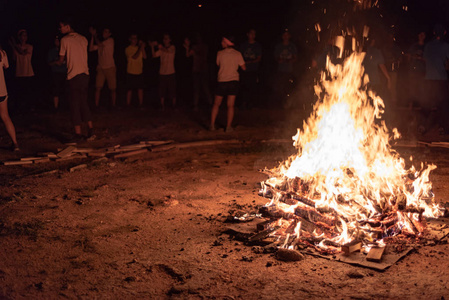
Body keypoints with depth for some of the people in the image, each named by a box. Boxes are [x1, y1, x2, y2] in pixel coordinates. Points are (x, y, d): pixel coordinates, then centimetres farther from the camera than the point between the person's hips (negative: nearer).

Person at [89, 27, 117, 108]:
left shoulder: (111, 40, -1)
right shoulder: (100, 43, 15)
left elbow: (100, 44, -13)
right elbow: (91, 49, 4)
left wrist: (94, 34, -1)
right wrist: (92, 36, 1)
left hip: (110, 68, -4)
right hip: (100, 68, 4)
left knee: (113, 89, 0)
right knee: (98, 88, -2)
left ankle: (113, 106, 10)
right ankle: (96, 106, 3)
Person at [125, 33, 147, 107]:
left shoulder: (139, 48, 10)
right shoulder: (128, 49, -6)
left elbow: (145, 57, 2)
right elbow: (134, 57, -18)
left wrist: (142, 48, -6)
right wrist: (141, 48, -16)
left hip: (139, 72, 5)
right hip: (131, 72, -4)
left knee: (140, 89, 6)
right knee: (130, 89, 0)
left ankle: (141, 104, 14)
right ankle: (128, 105, 8)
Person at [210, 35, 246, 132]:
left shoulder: (220, 53, -4)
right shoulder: (237, 54, -2)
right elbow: (243, 68, 4)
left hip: (222, 81, 0)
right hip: (234, 81, 0)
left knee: (216, 104, 12)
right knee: (230, 105, 4)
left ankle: (212, 124, 8)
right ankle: (228, 126, 4)